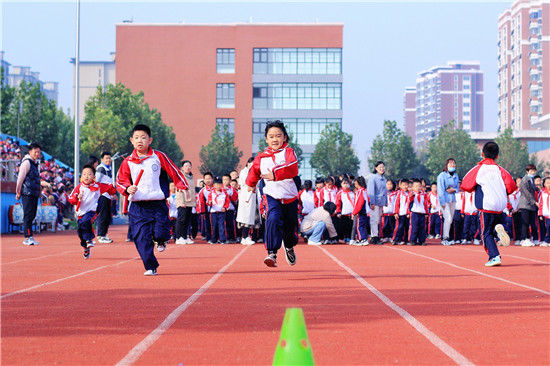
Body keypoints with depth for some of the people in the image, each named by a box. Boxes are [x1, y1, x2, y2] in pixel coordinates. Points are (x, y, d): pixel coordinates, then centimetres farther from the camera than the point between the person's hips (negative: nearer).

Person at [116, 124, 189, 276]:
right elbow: (120, 182, 10)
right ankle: (150, 267, 3)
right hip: (138, 206, 1)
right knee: (141, 238, -6)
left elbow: (174, 172, 9)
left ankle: (161, 240, 30)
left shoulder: (159, 157, 1)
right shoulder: (128, 162, 4)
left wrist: (183, 187, 6)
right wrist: (128, 189, -10)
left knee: (160, 233, -8)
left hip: (158, 204, -1)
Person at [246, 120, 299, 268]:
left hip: (290, 197, 0)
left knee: (290, 226, 15)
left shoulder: (288, 152, -4)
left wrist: (275, 174, -34)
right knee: (273, 220, -28)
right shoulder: (261, 158, 5)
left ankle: (289, 247, 49)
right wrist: (251, 184, 20)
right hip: (273, 196, 0)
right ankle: (272, 254, -31)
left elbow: (293, 168, -24)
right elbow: (254, 171, 26)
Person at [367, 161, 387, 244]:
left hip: (381, 202, 8)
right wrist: (372, 203, -18)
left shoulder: (383, 178, 16)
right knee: (374, 219, -8)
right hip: (375, 202, -8)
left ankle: (374, 237, 15)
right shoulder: (372, 177, -8)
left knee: (378, 220, 10)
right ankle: (375, 238, -9)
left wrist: (385, 202, 17)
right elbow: (370, 191, -12)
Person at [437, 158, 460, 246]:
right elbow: (440, 190, -10)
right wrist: (442, 202, -15)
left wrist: (453, 189, -7)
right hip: (445, 200, -6)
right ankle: (445, 238, -10)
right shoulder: (442, 175, -7)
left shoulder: (456, 176, 11)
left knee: (450, 220, 6)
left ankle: (446, 237, 15)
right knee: (448, 218, -15)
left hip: (453, 199, 6)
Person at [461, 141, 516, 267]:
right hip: (501, 206, 3)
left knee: (487, 233, 4)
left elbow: (465, 186, 0)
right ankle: (499, 228, -14)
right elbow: (511, 186, -4)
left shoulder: (477, 169, -1)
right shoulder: (500, 170, 4)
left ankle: (494, 256, -12)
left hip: (487, 206, -2)